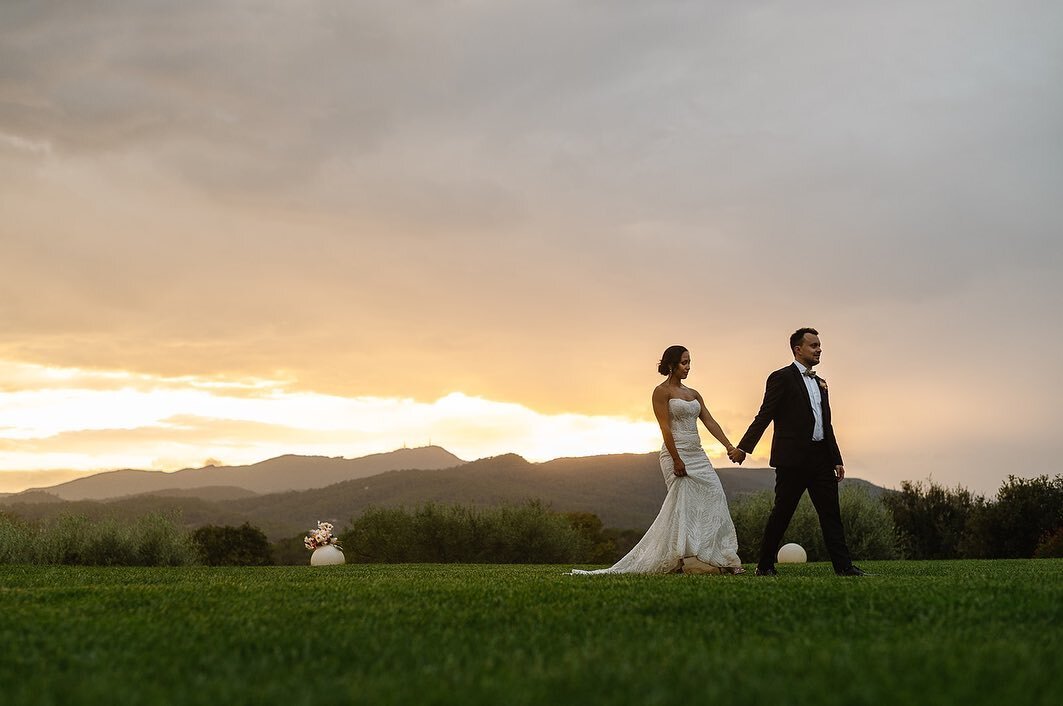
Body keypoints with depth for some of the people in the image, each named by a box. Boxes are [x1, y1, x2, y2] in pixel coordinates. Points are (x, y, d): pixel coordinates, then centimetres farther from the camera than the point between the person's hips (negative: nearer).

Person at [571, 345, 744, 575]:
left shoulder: (693, 394, 17)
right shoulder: (662, 391, -4)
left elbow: (710, 422, 9)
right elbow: (665, 427, -12)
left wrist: (729, 446, -4)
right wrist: (677, 460, -19)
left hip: (697, 455, 7)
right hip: (676, 454, -7)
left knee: (714, 498, -2)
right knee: (683, 504, -9)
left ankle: (720, 559, -1)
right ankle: (680, 560, -2)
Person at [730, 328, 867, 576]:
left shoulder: (820, 383, 19)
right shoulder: (781, 378, -4)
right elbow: (764, 416, -9)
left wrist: (837, 460, 19)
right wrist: (743, 447, -17)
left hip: (821, 459, 7)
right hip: (793, 458, -7)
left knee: (831, 513, 2)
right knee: (782, 513, -1)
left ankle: (844, 567, 1)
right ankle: (765, 566, 10)